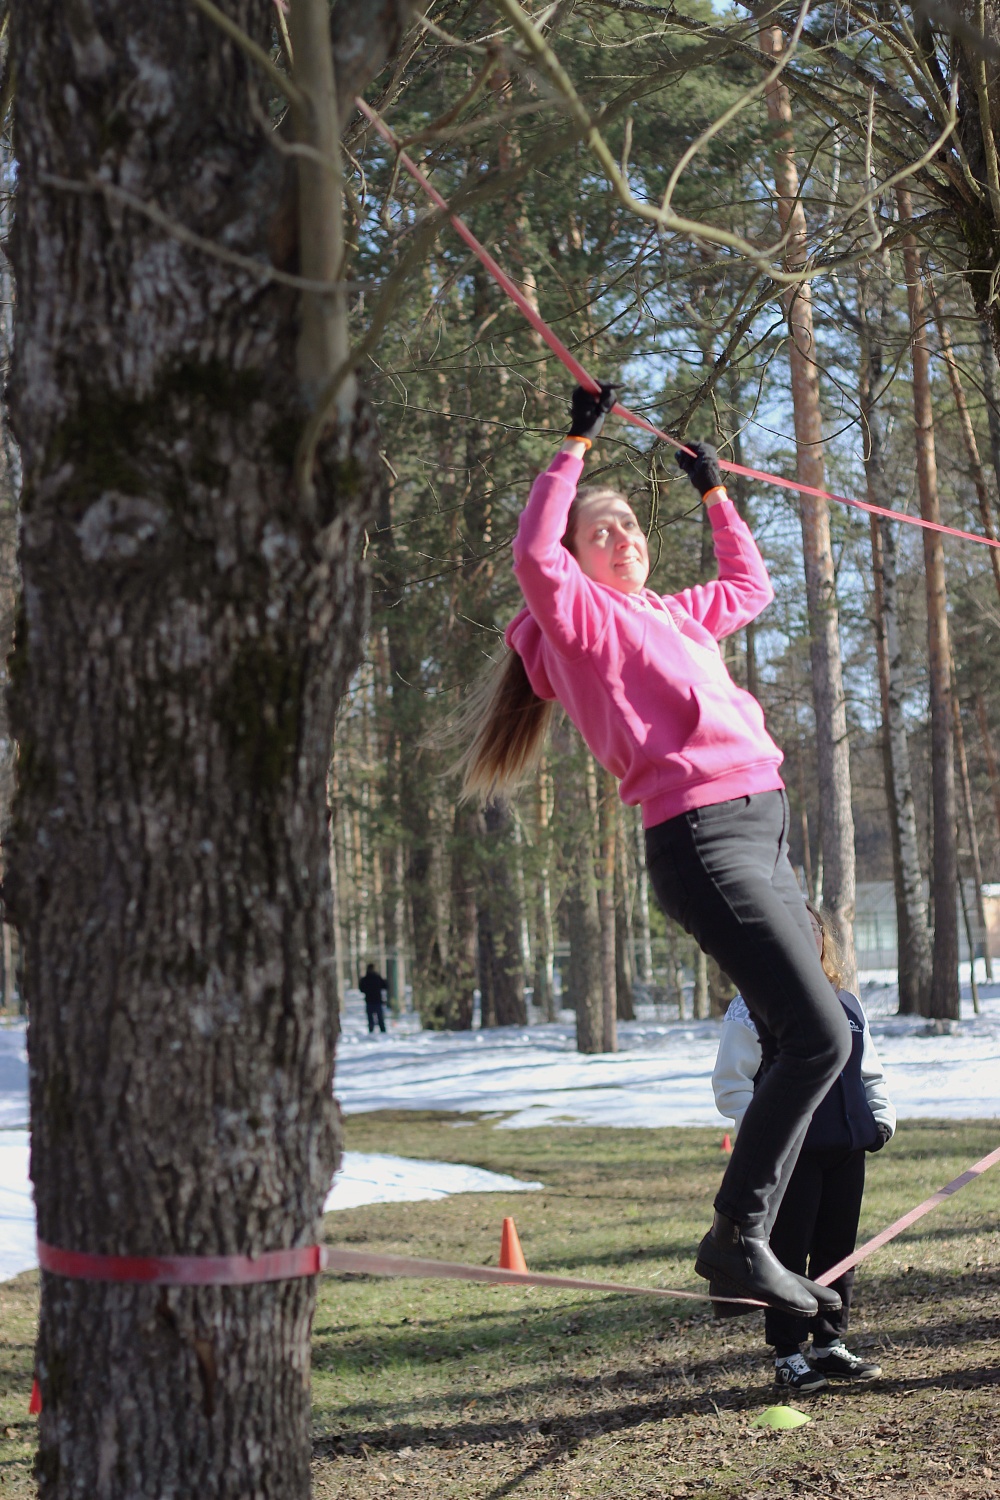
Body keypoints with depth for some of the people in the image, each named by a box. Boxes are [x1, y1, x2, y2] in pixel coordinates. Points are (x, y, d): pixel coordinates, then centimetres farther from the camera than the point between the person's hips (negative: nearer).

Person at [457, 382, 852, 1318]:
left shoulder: (676, 616, 25)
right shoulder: (581, 618, 2)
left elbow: (750, 587, 42)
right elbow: (533, 556, -18)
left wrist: (714, 494, 40)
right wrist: (577, 447, -12)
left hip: (763, 836, 9)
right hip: (702, 839, -9)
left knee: (798, 1049, 7)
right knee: (820, 1037, -18)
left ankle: (753, 1251, 12)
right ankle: (734, 1238, -12)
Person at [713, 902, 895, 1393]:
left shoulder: (846, 1005, 14)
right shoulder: (752, 1009, -4)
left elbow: (870, 1072, 23)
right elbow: (731, 1085, -7)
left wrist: (881, 1116, 7)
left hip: (846, 1149, 6)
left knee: (838, 1249, 11)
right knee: (788, 1253, -1)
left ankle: (830, 1344, 23)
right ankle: (788, 1356, 6)